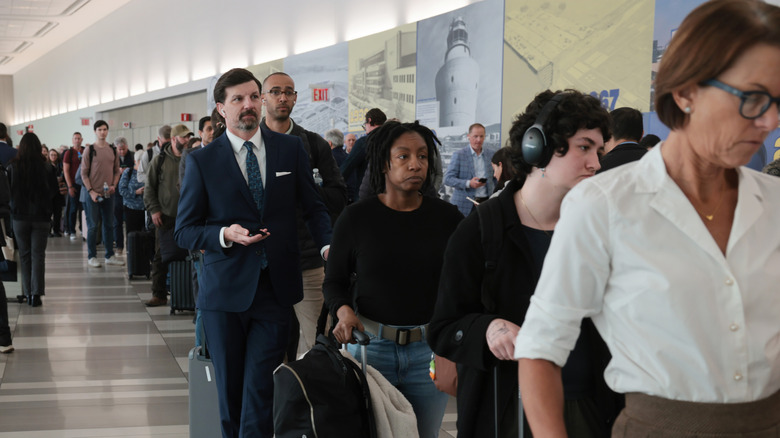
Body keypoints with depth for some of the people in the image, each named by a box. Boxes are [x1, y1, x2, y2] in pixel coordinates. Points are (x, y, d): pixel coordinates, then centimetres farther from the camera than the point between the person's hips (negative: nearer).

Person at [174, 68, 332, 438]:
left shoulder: (291, 149, 6)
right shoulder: (202, 161, 1)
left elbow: (313, 207, 10)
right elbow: (184, 230, 2)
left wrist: (328, 246, -9)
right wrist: (225, 235, -17)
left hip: (275, 289, 0)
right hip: (225, 290, 0)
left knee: (260, 392, -6)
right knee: (229, 390, 9)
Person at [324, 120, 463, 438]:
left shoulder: (446, 217, 1)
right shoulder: (356, 218, -1)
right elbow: (334, 281, 7)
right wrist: (344, 311, -14)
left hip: (430, 350, 1)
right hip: (370, 344, -1)